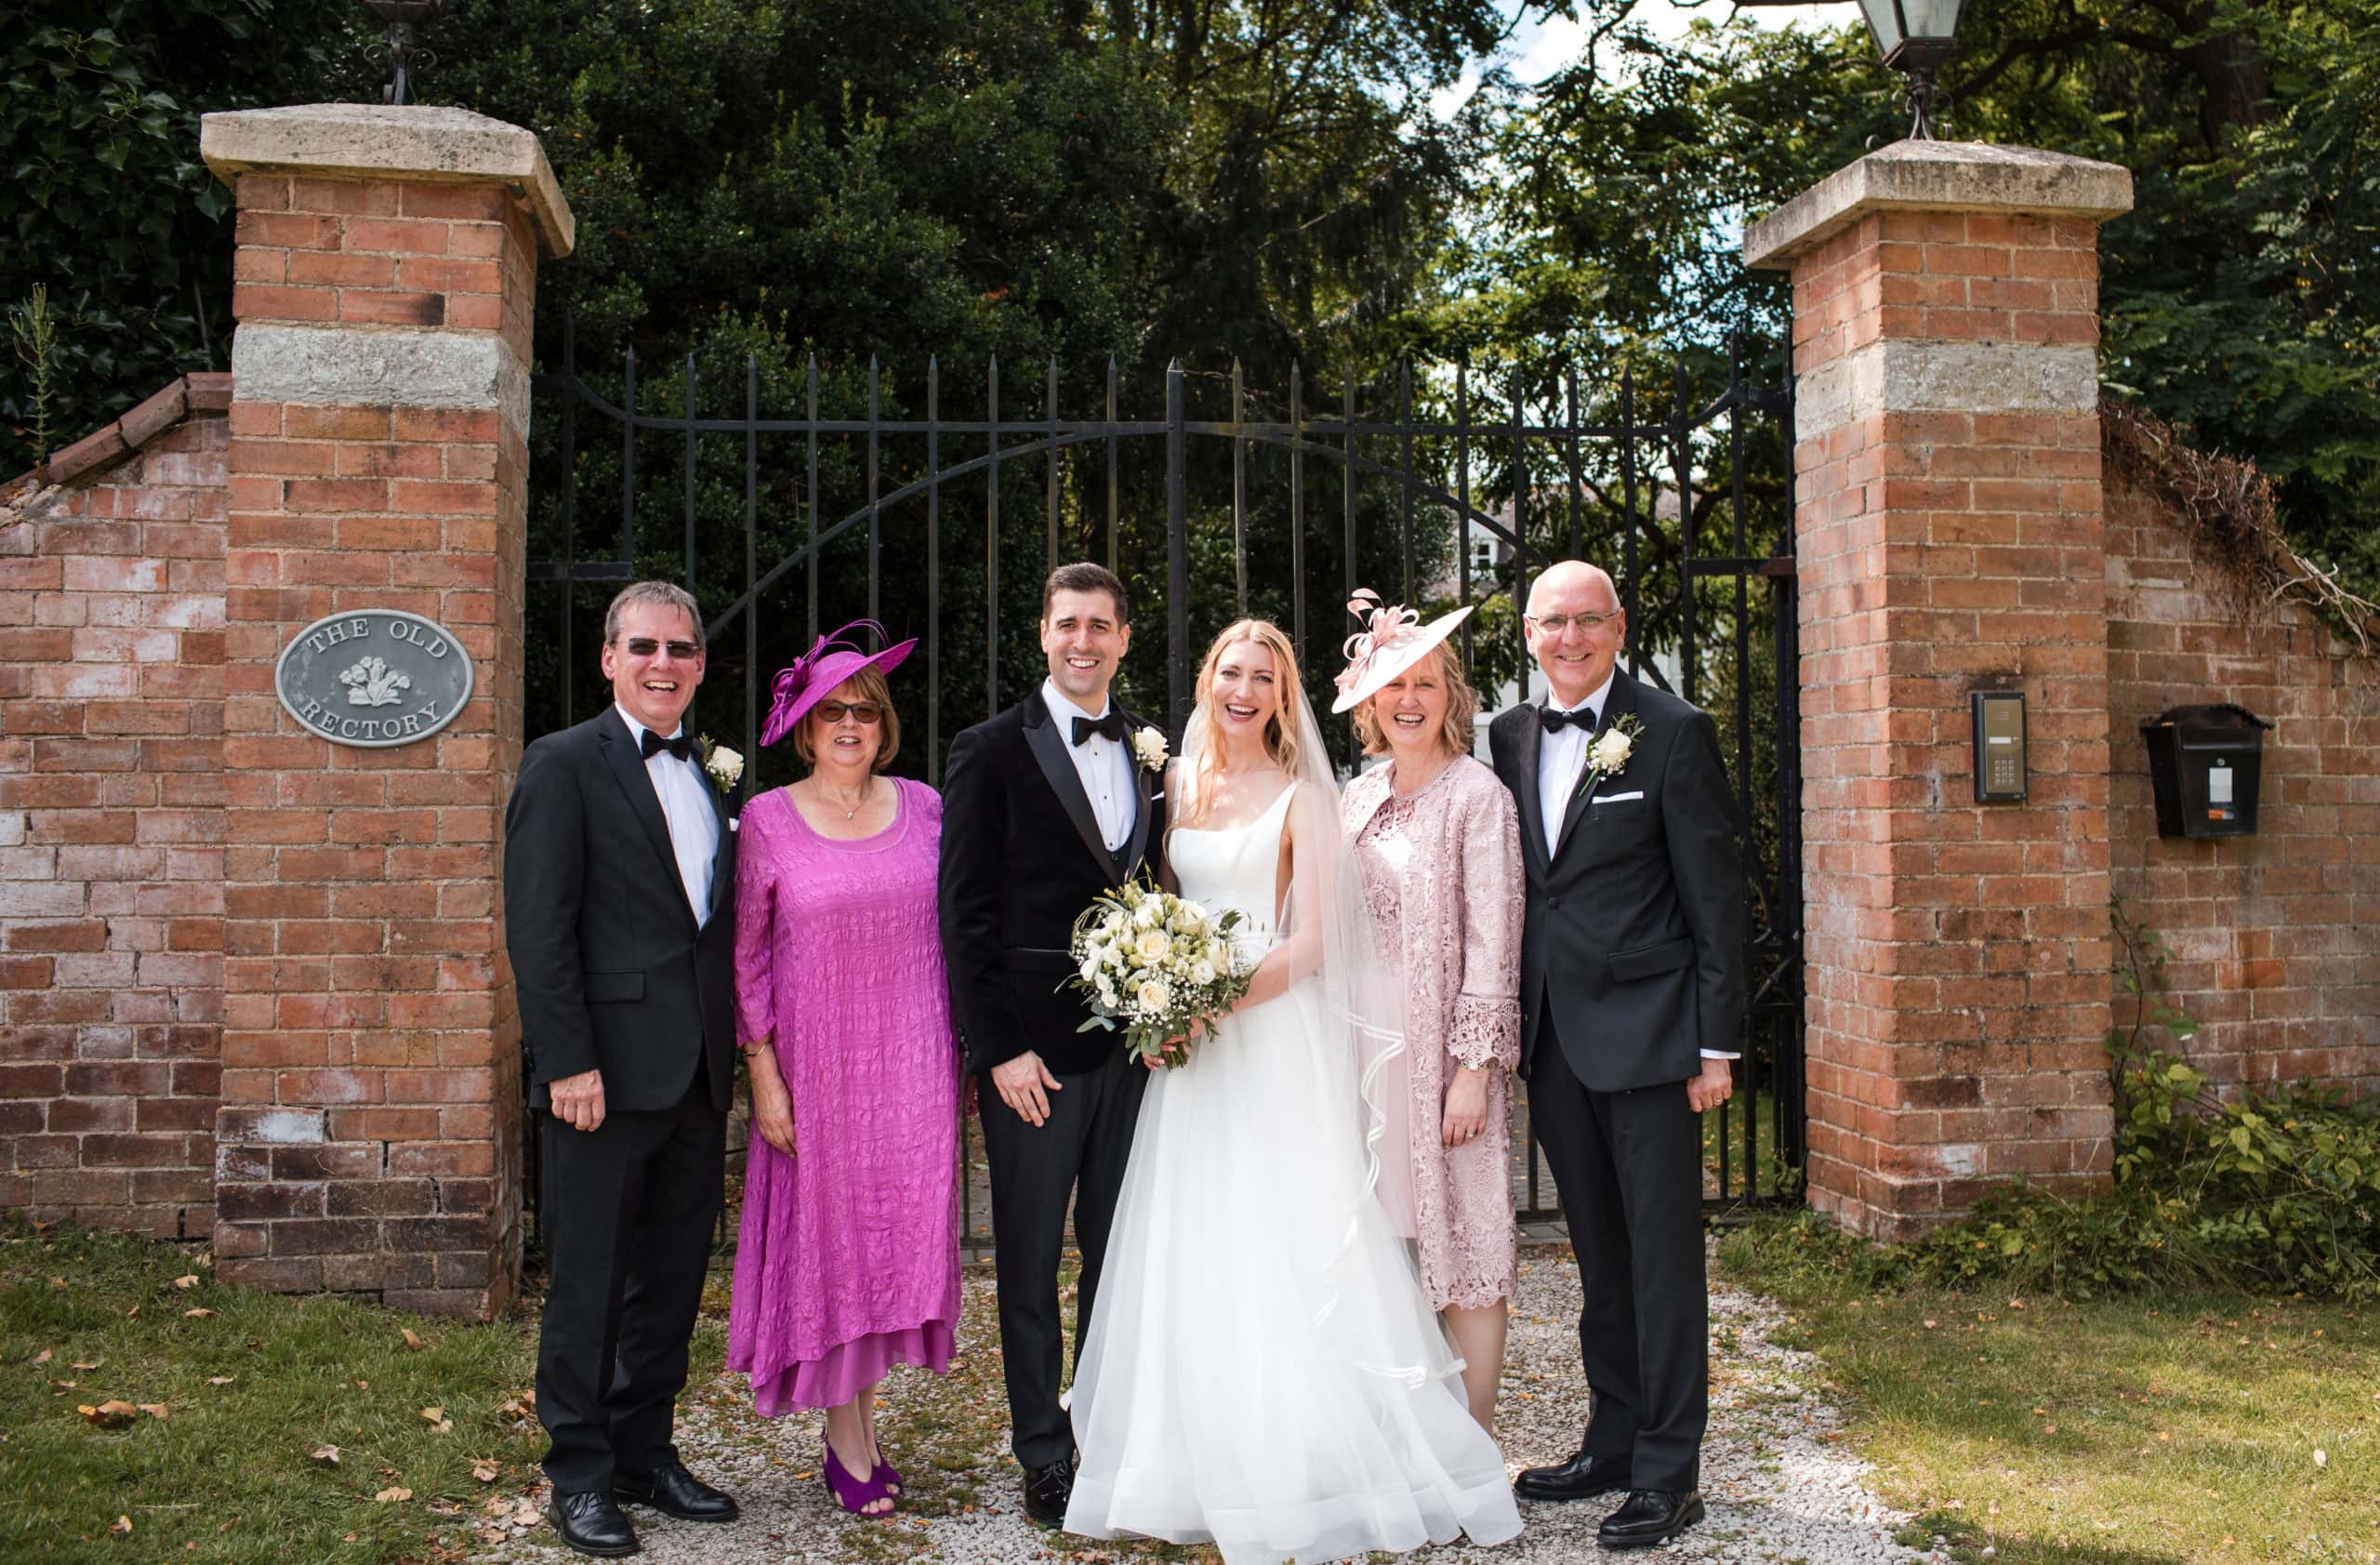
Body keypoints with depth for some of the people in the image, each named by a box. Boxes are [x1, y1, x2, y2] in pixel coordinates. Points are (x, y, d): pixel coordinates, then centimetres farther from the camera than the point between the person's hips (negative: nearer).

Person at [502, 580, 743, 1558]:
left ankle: (645, 1452, 27)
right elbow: (537, 928, -11)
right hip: (605, 1072, -6)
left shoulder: (710, 777, 14)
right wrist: (567, 1062, -17)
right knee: (588, 1284, 3)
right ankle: (580, 1476, 16)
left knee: (673, 1278, 14)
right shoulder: (564, 765, -5)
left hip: (698, 1076, 7)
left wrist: (732, 1052, 9)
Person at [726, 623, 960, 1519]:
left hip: (914, 1062, 2)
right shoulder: (769, 820, -2)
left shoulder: (923, 807, 5)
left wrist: (960, 1053, 7)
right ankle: (846, 1441, 16)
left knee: (901, 1228, 7)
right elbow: (747, 954, -1)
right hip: (816, 1062, -2)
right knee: (826, 1231, 3)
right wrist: (762, 1069, -7)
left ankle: (863, 1417, 24)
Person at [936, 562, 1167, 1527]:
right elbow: (965, 914, -7)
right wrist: (998, 1048, -12)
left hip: (1137, 1042, 4)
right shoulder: (992, 751, -4)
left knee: (1120, 1252, 12)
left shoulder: (1153, 752, 10)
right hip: (1033, 1047, -4)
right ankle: (1045, 1455, 20)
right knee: (1030, 1258, 7)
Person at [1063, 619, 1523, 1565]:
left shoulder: (1302, 796, -2)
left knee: (1283, 1251, -6)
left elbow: (1314, 937, -7)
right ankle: (1208, 1466, 14)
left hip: (1277, 1036, -5)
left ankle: (1306, 1469, 3)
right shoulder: (1182, 786, 13)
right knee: (1193, 1258, 5)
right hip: (1192, 1051, 5)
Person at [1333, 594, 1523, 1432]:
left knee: (1465, 1251, 0)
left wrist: (1474, 1068, -15)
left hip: (1445, 1055, -6)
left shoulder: (1477, 796, -6)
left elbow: (1492, 942, -10)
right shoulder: (1359, 797, 12)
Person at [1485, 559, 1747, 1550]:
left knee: (1662, 1253, 1)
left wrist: (1716, 1043, -9)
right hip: (1552, 1036, 5)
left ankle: (1669, 1474, 11)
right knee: (1599, 1255, 14)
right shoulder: (1510, 737, 10)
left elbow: (1715, 893, -6)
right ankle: (1612, 1446, 26)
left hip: (1647, 1029, -5)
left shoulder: (1673, 732, -5)